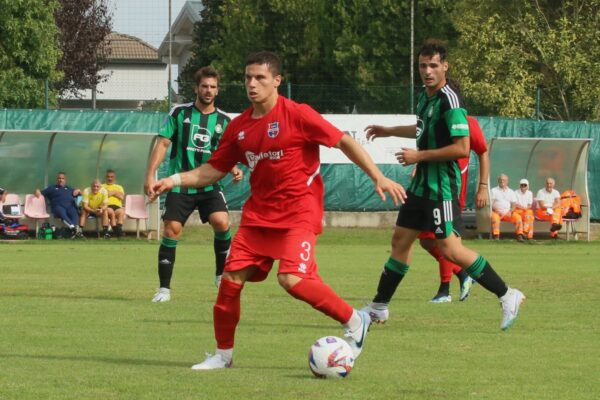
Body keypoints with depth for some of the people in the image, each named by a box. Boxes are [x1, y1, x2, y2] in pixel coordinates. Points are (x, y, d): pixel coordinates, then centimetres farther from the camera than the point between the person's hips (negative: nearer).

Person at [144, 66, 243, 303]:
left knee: (221, 222, -21)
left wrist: (234, 170, -8)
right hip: (180, 185, -1)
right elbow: (163, 144, 0)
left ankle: (221, 275, 0)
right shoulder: (179, 113, 1)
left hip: (209, 185, 1)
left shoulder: (224, 121, 7)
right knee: (172, 231, -8)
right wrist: (150, 174, -9)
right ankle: (164, 288, 3)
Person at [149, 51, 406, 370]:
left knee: (291, 278, -23)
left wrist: (378, 177, -17)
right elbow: (213, 170, 16)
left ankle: (354, 322, -4)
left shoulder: (297, 115, -10)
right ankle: (223, 353, 15)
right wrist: (174, 181, 3)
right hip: (258, 213, 6)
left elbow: (344, 142, -10)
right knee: (231, 278, -2)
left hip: (299, 212, -6)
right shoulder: (239, 127, 7)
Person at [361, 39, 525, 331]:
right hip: (421, 183, 9)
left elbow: (461, 148, -23)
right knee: (400, 240, 13)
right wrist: (389, 131, 37)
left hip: (442, 186, -9)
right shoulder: (425, 96, 10)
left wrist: (419, 156, -19)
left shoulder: (449, 100, -18)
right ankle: (379, 308, 23)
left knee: (450, 249, -11)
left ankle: (507, 296, -3)